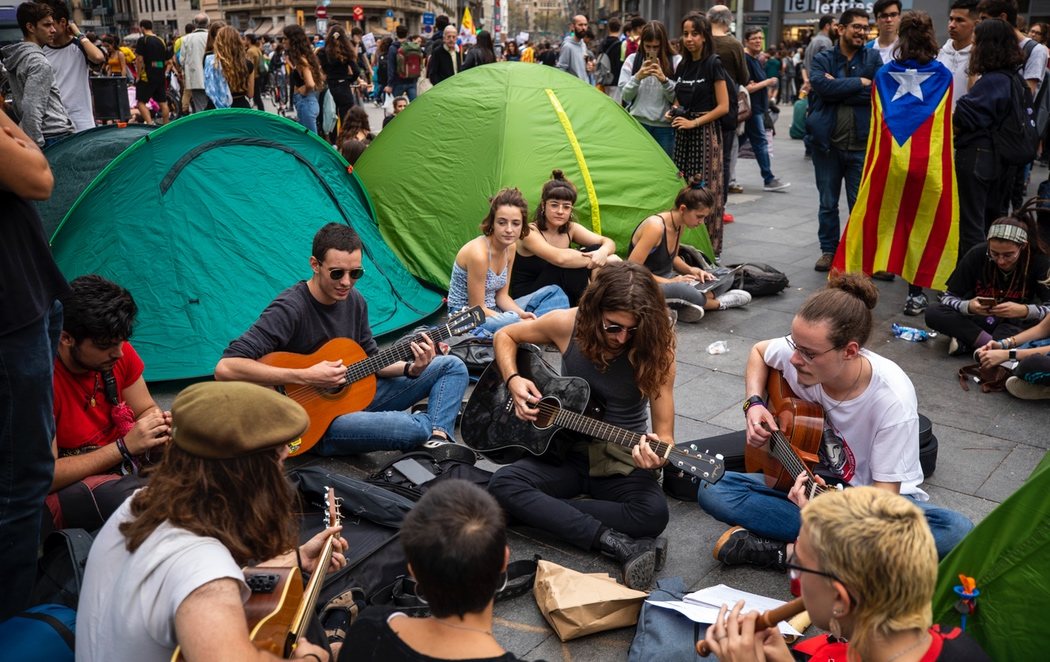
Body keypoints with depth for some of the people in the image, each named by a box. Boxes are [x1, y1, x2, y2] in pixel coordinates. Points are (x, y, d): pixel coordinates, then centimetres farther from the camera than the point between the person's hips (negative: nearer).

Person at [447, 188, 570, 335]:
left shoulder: (510, 247, 0)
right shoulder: (478, 253, -25)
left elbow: (502, 295, 6)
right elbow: (477, 308, -19)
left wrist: (522, 314, -13)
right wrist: (518, 319, -20)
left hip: (491, 311, 9)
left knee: (554, 292, 4)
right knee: (511, 321, -39)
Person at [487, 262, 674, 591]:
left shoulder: (655, 350, -14)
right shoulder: (567, 324, -9)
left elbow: (664, 432, -12)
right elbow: (505, 336, 9)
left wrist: (658, 455, -36)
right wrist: (513, 381, -10)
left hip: (621, 462, -2)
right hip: (566, 452, 2)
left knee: (654, 513, -33)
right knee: (503, 484, -27)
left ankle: (540, 512, -22)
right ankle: (616, 543, -32)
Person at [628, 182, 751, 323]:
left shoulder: (679, 225, 3)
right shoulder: (655, 227, -24)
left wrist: (691, 270, 0)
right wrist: (668, 282, -24)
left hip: (667, 280, 9)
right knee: (680, 289, -40)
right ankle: (718, 303, -10)